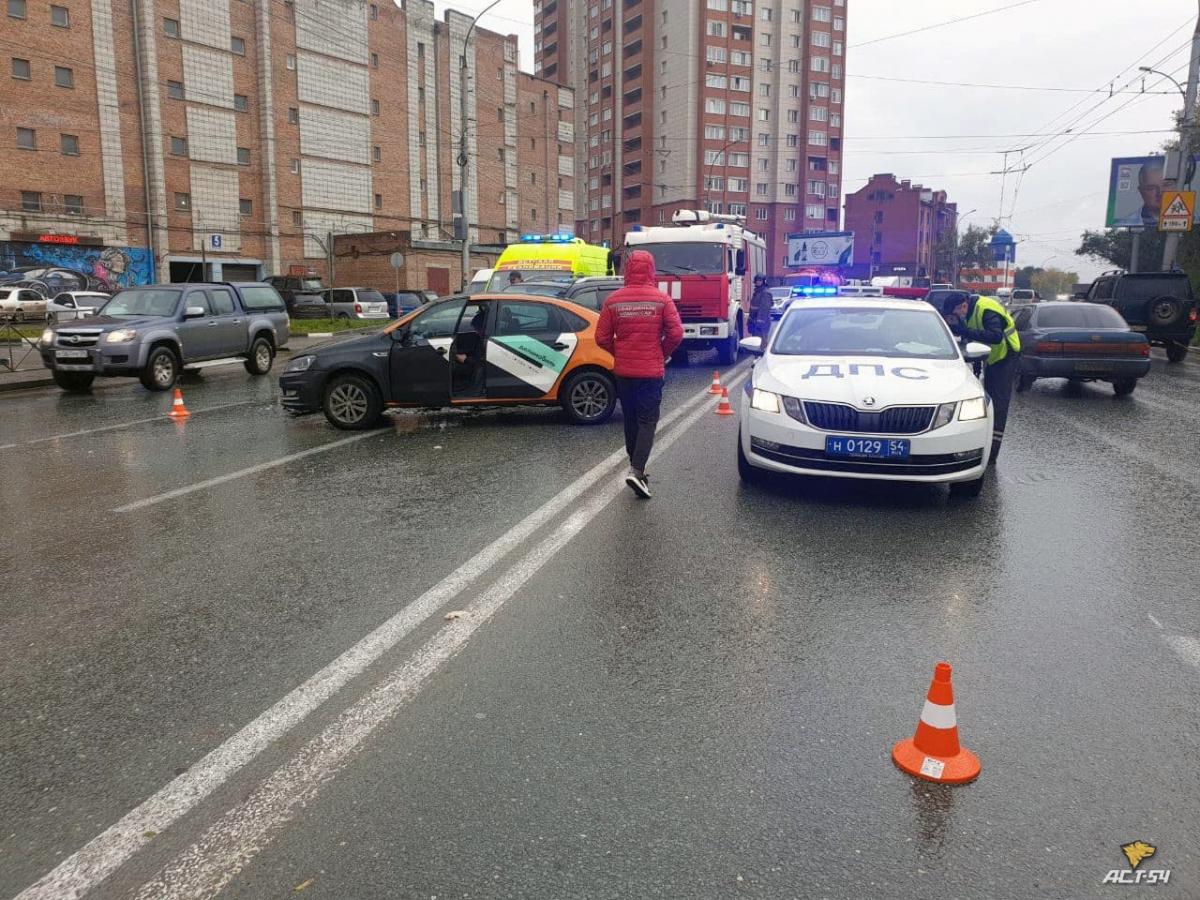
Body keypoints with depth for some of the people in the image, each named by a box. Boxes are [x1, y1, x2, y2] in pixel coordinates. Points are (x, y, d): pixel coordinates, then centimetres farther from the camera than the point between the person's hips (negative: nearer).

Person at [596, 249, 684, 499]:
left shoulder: (614, 300, -2)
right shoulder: (661, 300, -8)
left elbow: (602, 337, -3)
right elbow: (676, 333, -11)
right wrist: (663, 355, 6)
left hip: (623, 371, 3)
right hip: (651, 371, -3)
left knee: (630, 420, 16)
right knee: (647, 421, 1)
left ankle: (636, 467, 25)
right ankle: (637, 470, -14)